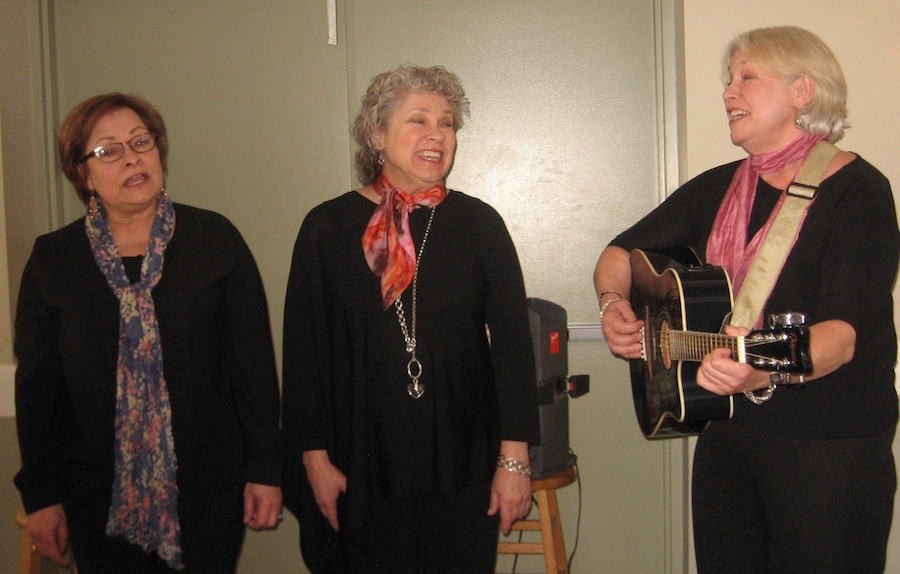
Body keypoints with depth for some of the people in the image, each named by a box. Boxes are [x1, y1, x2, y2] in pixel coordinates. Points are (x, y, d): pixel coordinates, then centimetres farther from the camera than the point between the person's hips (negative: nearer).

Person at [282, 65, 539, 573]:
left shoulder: (479, 224, 1)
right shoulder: (328, 227, 0)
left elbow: (513, 342, 0)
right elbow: (303, 351, 2)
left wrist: (514, 459, -4)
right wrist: (315, 457, -1)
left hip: (462, 471, 1)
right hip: (361, 472, 0)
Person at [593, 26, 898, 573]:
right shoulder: (717, 189, 7)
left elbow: (845, 327, -24)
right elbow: (622, 251, 15)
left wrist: (766, 371, -42)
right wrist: (613, 302, -6)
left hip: (831, 445, -5)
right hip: (726, 433, 6)